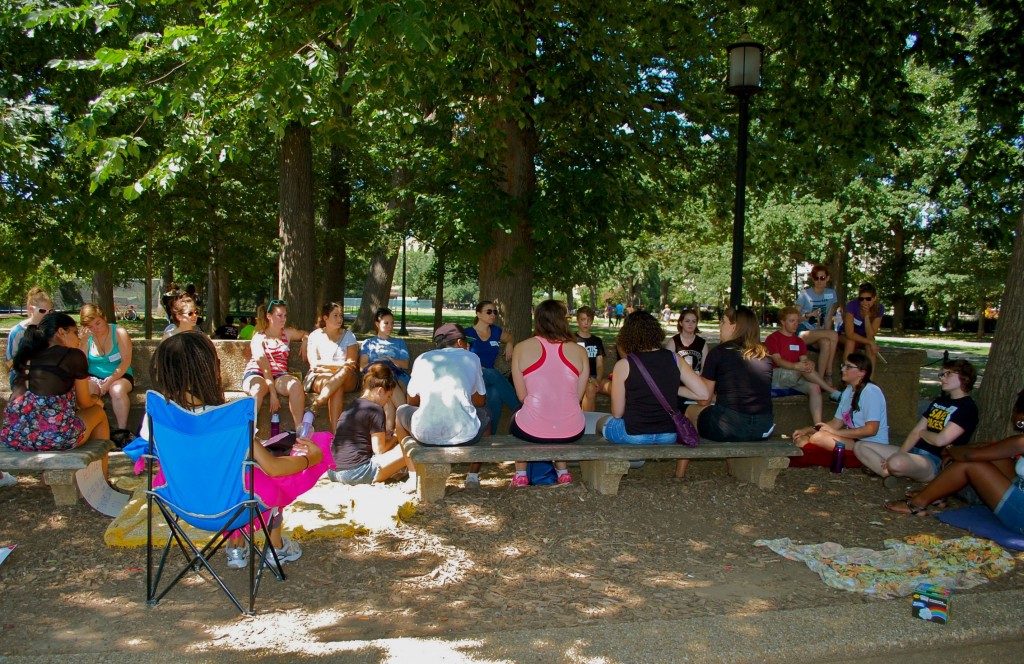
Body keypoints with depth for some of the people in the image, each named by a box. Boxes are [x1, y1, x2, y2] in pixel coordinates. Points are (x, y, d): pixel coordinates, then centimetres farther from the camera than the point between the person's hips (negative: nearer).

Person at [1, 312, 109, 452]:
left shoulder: (26, 356, 16)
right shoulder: (74, 355, 1)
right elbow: (84, 403, 10)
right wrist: (95, 399, 34)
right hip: (53, 437, -6)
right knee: (98, 412, 24)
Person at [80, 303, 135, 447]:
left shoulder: (119, 332, -5)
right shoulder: (86, 337, 3)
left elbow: (126, 362, -12)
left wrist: (109, 382, -20)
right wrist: (83, 342, -16)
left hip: (118, 377, -2)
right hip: (94, 378, 2)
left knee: (117, 390, -36)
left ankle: (122, 432, -24)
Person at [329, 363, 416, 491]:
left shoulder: (352, 406, 17)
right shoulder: (375, 410, -8)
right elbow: (379, 449, -8)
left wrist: (385, 436, 23)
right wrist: (394, 438, 10)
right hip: (355, 474, -9)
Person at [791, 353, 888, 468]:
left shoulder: (871, 391, -13)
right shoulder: (848, 391, 15)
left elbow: (871, 430, -20)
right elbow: (836, 423, 14)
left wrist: (836, 432, -18)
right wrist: (807, 430, 1)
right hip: (852, 441, 9)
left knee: (818, 437, -28)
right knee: (802, 439, -4)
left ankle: (793, 462, -9)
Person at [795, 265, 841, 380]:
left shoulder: (831, 294, 9)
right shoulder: (805, 294, -1)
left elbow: (828, 318, 5)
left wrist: (826, 334, -9)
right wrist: (809, 315, -22)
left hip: (819, 333, 3)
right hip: (803, 332, -3)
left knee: (826, 343, -34)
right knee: (834, 335, -29)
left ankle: (820, 379, -26)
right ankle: (828, 374, -21)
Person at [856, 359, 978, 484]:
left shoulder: (967, 407, -9)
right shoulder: (938, 402, 19)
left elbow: (940, 440, -18)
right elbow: (915, 432, 12)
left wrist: (922, 432, 5)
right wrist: (898, 454, -4)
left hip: (935, 462, -9)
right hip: (912, 452, 9)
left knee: (897, 463, -42)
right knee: (860, 447, 0)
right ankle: (892, 473, -16)